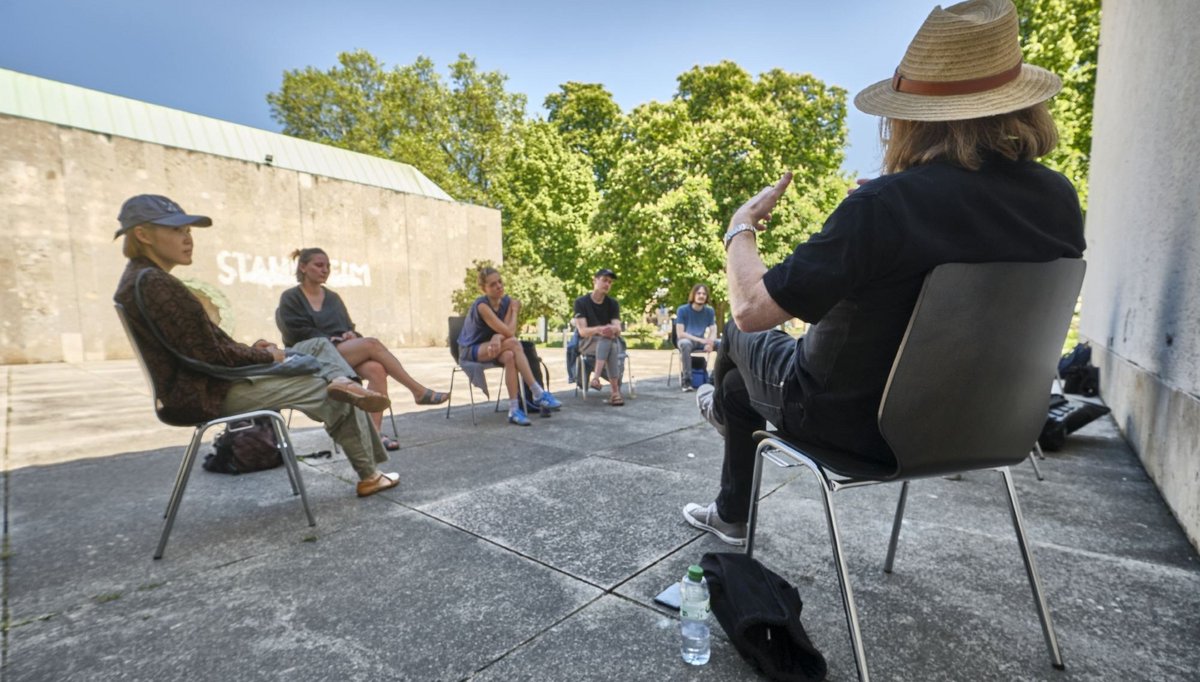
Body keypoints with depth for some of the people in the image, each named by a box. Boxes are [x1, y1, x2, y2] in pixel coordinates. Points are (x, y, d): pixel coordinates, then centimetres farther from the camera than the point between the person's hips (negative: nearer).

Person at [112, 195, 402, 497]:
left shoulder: (142, 280, 12)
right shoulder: (154, 283, -21)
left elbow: (204, 346, 14)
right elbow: (210, 355, -22)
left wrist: (250, 350, 5)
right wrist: (266, 355, -7)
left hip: (199, 385, 11)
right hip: (208, 393, -11)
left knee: (319, 345, 16)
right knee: (336, 397, -3)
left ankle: (341, 382, -13)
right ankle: (368, 475, 12)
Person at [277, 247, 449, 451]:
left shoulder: (332, 297, 23)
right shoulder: (290, 299, 6)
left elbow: (349, 328, 20)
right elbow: (298, 334, -7)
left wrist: (351, 335, -4)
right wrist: (332, 340, -16)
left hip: (345, 353, 5)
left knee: (376, 370, -31)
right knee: (372, 343, -31)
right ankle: (419, 391, -27)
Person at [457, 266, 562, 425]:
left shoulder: (507, 301, -4)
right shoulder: (481, 305, -24)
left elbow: (506, 332, -12)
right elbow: (509, 332, -27)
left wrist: (497, 337, -35)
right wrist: (515, 311, -12)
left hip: (490, 347, 6)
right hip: (470, 350, -6)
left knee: (509, 356, -32)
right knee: (513, 343, -31)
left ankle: (514, 409, -30)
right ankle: (539, 394, -32)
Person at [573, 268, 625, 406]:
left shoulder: (613, 303, 4)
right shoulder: (581, 302, -5)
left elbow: (618, 329, -9)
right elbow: (582, 331, -15)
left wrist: (612, 329, -35)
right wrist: (599, 329, -36)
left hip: (610, 342, 3)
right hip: (587, 343, -2)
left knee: (610, 337, -35)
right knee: (608, 339, -36)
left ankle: (596, 378, -46)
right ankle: (615, 391, -45)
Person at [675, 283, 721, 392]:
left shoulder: (710, 311, 2)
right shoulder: (682, 310, -10)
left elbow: (713, 332, -2)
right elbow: (680, 334, -17)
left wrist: (710, 343, -26)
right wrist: (701, 340, -26)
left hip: (701, 341, 4)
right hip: (687, 340, -4)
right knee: (685, 344, -40)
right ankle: (686, 381, -36)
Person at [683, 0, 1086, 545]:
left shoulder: (886, 204, -32)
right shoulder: (1059, 200, -9)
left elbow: (750, 309, -29)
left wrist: (740, 227, -9)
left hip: (856, 421, -6)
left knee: (742, 337, 22)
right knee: (742, 384, 27)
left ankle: (723, 405, 58)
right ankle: (731, 513, 48)